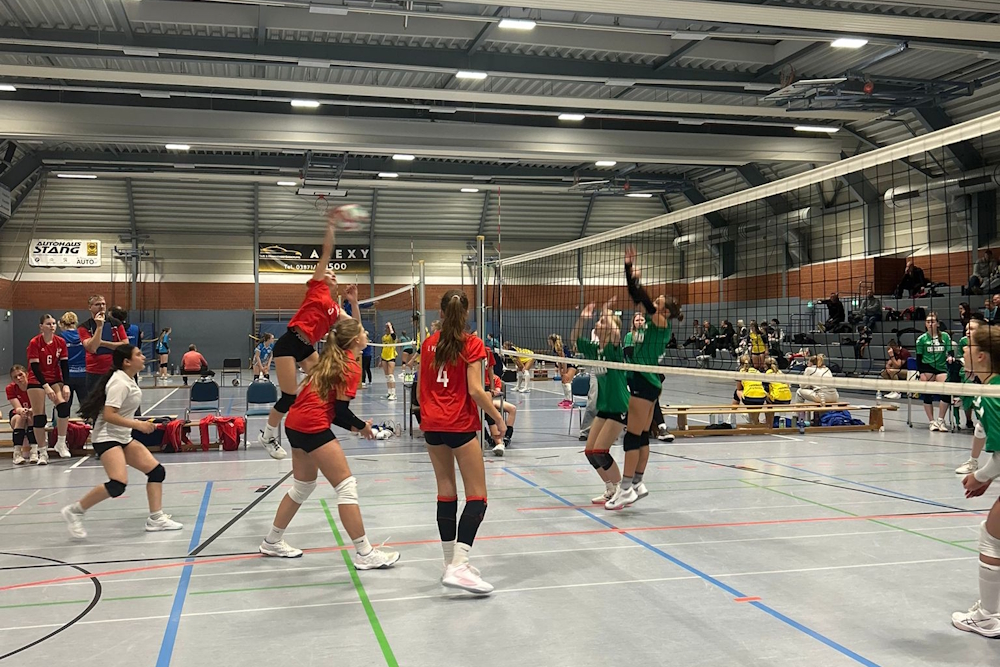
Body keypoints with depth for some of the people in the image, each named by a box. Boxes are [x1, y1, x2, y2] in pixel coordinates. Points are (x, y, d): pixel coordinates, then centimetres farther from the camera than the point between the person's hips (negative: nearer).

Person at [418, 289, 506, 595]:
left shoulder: (429, 343, 8)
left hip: (432, 424, 6)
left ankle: (452, 561, 19)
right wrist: (498, 418, -6)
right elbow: (475, 390, -14)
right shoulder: (472, 344, -7)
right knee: (477, 496, -4)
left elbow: (421, 388, 13)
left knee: (446, 491, 14)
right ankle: (458, 566, -17)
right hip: (460, 426, -6)